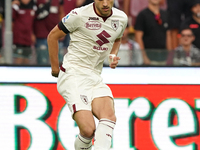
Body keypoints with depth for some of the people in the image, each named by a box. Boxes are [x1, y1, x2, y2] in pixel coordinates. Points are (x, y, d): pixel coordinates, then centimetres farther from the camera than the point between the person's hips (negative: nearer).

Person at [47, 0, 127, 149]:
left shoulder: (121, 18, 5)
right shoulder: (80, 15, -12)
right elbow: (53, 36, 3)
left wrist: (113, 55, 9)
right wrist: (55, 68, 8)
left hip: (95, 78, 5)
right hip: (73, 76, -5)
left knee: (109, 116, -24)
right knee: (88, 130, -20)